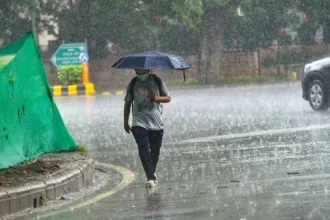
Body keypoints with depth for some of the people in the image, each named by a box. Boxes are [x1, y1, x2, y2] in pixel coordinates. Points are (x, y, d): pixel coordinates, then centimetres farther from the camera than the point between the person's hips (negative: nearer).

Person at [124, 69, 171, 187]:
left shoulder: (157, 81, 2)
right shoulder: (133, 84, 4)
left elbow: (168, 98, 7)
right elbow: (127, 103, 12)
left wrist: (157, 98, -15)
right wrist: (125, 122, 12)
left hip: (156, 123, 1)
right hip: (139, 123, -1)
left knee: (155, 150, 10)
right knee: (143, 150, -16)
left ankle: (152, 172, 34)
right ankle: (150, 177, -19)